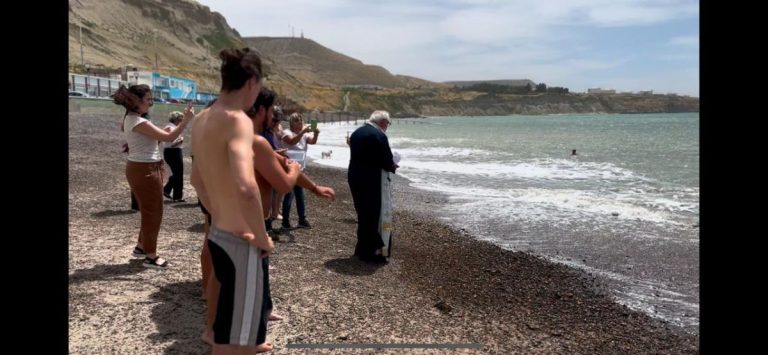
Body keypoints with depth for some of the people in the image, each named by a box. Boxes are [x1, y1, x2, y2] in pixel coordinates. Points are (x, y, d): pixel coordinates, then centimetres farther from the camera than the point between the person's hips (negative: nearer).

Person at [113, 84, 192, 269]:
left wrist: (162, 134, 9)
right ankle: (150, 256, 9)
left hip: (141, 168, 10)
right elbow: (169, 138, -23)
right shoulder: (139, 122, -20)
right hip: (145, 170, -10)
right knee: (153, 212, 0)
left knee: (149, 210, 21)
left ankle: (142, 246, 34)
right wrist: (186, 120, -20)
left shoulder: (131, 119, 11)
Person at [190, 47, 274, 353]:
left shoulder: (202, 119, 6)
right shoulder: (238, 120, -22)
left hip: (217, 234, 9)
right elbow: (245, 187, -37)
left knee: (234, 312, 33)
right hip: (240, 241, -9)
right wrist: (263, 238, -23)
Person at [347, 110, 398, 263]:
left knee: (363, 214, 19)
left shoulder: (356, 132, 10)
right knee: (371, 216, 2)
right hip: (369, 180, -8)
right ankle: (368, 252, 9)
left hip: (354, 177, 9)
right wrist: (392, 167, 7)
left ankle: (362, 248, 28)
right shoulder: (379, 136, -15)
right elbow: (387, 161, -16)